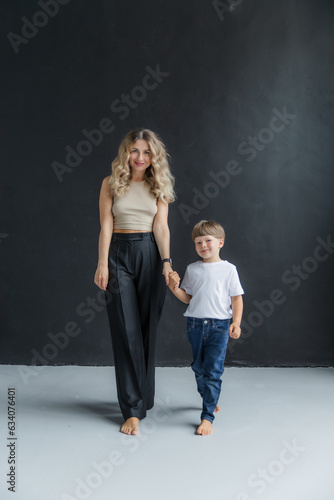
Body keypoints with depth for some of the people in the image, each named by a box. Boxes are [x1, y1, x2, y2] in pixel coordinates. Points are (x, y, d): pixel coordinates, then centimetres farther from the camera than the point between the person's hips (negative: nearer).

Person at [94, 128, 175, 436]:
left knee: (148, 330, 7)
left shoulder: (159, 186, 7)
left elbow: (161, 227, -2)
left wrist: (166, 261, -14)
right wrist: (102, 264, -7)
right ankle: (133, 409, 1)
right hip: (119, 253, -1)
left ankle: (143, 396, 25)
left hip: (151, 254, 2)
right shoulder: (111, 184, 4)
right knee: (127, 332, -5)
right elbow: (106, 226, 0)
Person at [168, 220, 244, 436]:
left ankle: (207, 416, 1)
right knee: (199, 368, 16)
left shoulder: (228, 269, -1)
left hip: (219, 325, -4)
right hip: (195, 324, 4)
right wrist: (175, 288, -7)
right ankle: (210, 399, 40)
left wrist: (236, 322, -11)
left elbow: (237, 298, 0)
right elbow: (188, 298, 11)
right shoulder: (192, 269, 8)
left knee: (213, 372, -6)